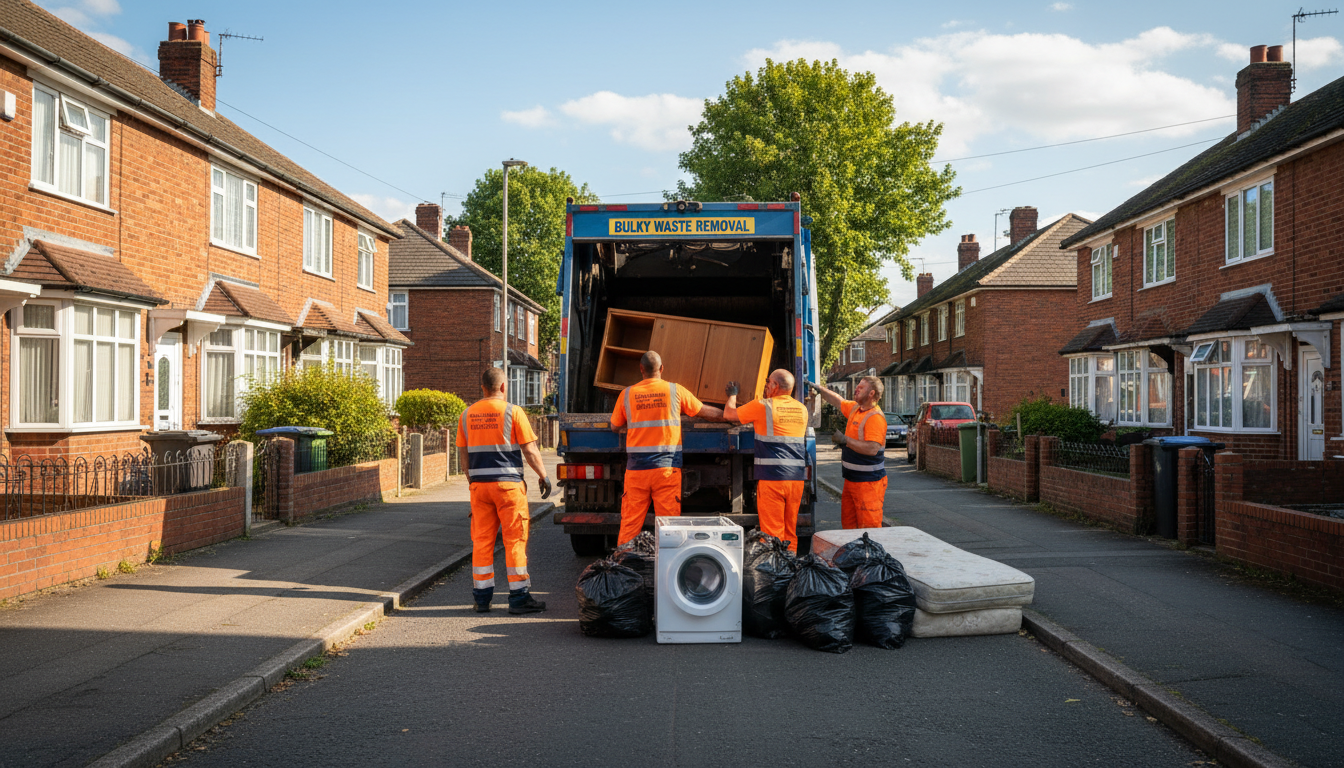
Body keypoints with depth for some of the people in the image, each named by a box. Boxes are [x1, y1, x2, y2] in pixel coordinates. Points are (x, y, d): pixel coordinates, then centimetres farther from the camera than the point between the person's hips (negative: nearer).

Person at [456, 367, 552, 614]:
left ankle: (482, 598, 12)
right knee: (515, 539, 1)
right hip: (508, 482, -4)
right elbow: (530, 450, -7)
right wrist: (543, 475, 4)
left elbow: (465, 454, 12)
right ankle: (519, 597, 2)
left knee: (481, 540, 8)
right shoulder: (512, 412, -6)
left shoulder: (467, 415, 8)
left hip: (479, 484, 4)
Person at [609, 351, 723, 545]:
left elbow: (614, 427, 15)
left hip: (636, 468, 1)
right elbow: (704, 411, 14)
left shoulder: (627, 394, 4)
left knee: (629, 523, 6)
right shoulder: (676, 391, 1)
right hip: (667, 467, -1)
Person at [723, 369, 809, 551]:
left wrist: (732, 395, 28)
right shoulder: (802, 409, 11)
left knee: (772, 531, -3)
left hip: (772, 476, -5)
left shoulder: (763, 406, -5)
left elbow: (728, 414, 7)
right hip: (797, 476, 5)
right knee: (791, 531, 12)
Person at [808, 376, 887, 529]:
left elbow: (872, 449, -27)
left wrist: (845, 440, -23)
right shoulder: (855, 408, 10)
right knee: (848, 524, 15)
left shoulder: (875, 417, -18)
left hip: (868, 482, -10)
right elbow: (838, 401, 31)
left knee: (869, 526, -8)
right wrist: (820, 389, 27)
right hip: (851, 479, 10)